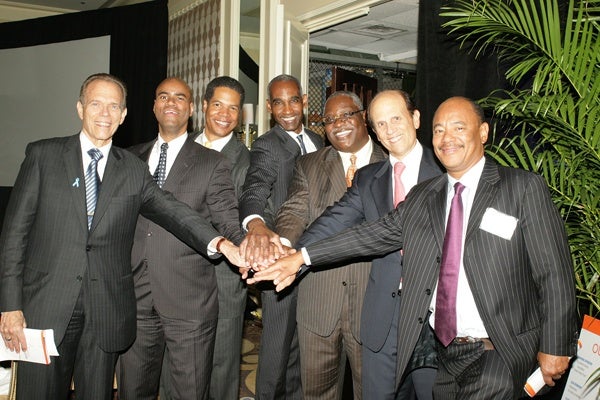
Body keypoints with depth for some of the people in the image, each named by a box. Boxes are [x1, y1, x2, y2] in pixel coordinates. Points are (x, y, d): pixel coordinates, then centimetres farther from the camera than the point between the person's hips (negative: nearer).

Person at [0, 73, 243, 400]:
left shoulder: (134, 170, 8)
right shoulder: (43, 155, 3)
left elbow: (173, 212, -7)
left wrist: (218, 243, -26)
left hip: (105, 312, 2)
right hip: (46, 308, -1)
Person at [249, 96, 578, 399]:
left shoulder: (525, 188, -5)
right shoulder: (421, 197, 9)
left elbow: (554, 273, -5)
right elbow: (375, 234, 5)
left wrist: (556, 347, -7)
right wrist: (303, 257, -2)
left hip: (501, 355, -4)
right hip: (444, 351, 5)